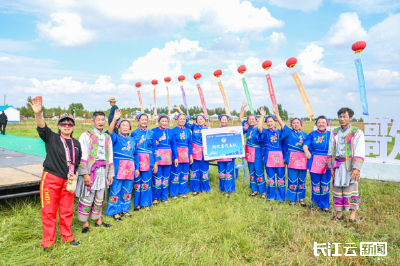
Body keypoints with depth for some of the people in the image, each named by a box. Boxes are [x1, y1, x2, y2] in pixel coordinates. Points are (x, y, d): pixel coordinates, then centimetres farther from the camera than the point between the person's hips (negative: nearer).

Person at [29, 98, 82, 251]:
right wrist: (38, 114, -42)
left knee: (67, 211, 13)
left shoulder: (76, 144, 9)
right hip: (50, 179, -3)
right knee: (49, 211, 4)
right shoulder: (51, 138, -4)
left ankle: (67, 236, 30)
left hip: (68, 181, 4)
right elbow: (42, 128, -24)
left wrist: (74, 176, 4)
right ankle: (48, 241, 19)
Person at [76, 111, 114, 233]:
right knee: (87, 197, -2)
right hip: (90, 170, -5)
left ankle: (98, 220, 27)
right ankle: (85, 223, 13)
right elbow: (82, 157, -9)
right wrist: (85, 174, -17)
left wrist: (110, 174, 12)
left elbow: (110, 157, 15)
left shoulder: (107, 137, 13)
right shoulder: (86, 136, -3)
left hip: (103, 171, 5)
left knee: (99, 198, 13)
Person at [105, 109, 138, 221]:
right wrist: (115, 119, -35)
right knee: (116, 190, 0)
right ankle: (115, 211, 13)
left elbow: (135, 154, 15)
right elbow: (110, 132, -23)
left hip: (129, 168, 5)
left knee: (128, 190, 12)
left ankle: (125, 209, 27)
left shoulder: (132, 140, 12)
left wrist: (137, 168, 11)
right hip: (118, 167, -4)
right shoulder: (116, 138, -1)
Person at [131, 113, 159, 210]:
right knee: (137, 183, 5)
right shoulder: (134, 133, 5)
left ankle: (146, 203, 16)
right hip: (136, 161, 0)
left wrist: (155, 163, 2)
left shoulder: (151, 133, 5)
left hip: (148, 161, 0)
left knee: (146, 183, 4)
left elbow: (155, 148, 6)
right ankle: (137, 203, 18)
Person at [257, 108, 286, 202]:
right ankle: (271, 195, 24)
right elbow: (259, 128, -14)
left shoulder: (280, 132, 10)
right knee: (271, 177, 9)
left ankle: (280, 196, 17)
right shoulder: (265, 132, 2)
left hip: (279, 157, 1)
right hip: (269, 157, 0)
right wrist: (262, 115, -13)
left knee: (280, 177, 4)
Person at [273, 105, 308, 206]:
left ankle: (301, 198, 22)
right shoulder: (289, 132, 3)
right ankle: (292, 199, 14)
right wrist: (276, 113, -19)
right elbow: (281, 123, -8)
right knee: (292, 179, 2)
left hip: (303, 159, 3)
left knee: (302, 179, 9)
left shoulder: (304, 134, 12)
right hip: (292, 159, -3)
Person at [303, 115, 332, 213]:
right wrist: (306, 151, -33)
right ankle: (315, 202, 26)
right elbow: (305, 144, -10)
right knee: (315, 183, 7)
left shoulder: (330, 135, 6)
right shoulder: (312, 134, 3)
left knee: (325, 184, 5)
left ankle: (324, 205, 17)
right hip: (314, 162, -1)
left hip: (327, 162, 1)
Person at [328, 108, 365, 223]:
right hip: (338, 165, 4)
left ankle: (353, 213, 7)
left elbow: (360, 152, -8)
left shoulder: (357, 132, -2)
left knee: (351, 187, -4)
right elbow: (331, 151, 12)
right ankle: (339, 213, 15)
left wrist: (356, 168, -17)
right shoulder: (335, 132, 11)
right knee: (337, 187, 5)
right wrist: (331, 167, 6)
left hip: (350, 165, -4)